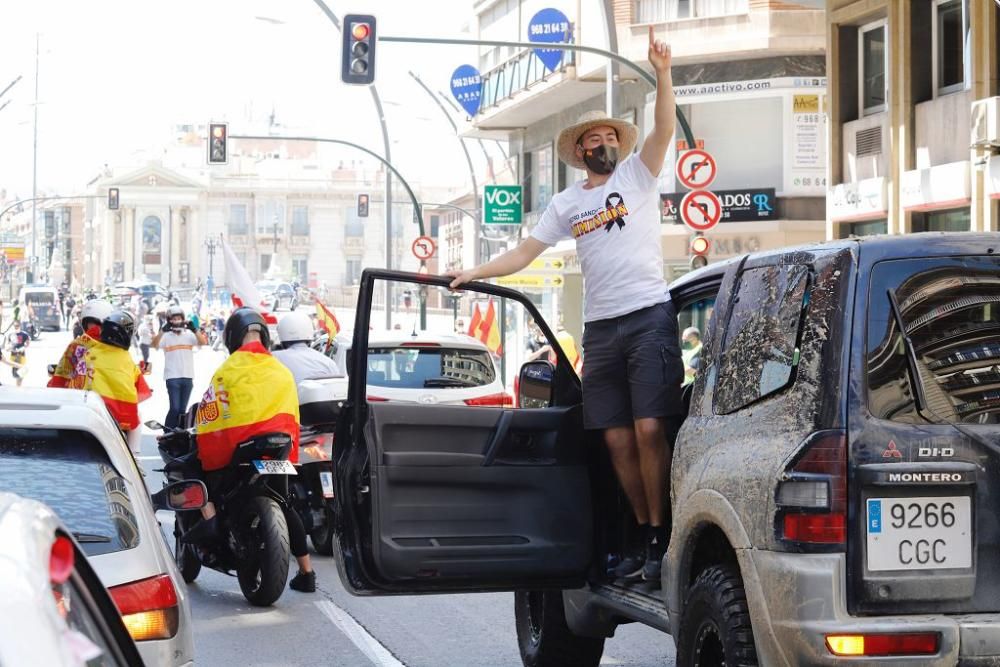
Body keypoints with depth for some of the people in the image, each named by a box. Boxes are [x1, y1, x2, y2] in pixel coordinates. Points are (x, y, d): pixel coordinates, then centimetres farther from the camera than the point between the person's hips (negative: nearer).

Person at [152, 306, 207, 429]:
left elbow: (203, 342, -7)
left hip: (188, 377, 3)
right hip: (172, 377, -3)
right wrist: (163, 330, -30)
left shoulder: (189, 334, 7)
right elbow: (155, 345, -17)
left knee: (182, 410, 10)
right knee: (175, 408, -12)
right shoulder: (166, 336, 0)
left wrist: (194, 329, -21)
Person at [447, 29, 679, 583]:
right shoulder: (566, 204, 17)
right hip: (600, 329, 4)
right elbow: (524, 253, 16)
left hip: (649, 318, -4)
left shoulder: (638, 174, 7)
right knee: (617, 438, 2)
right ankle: (643, 534, 12)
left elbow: (664, 128, -9)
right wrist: (475, 273, 5)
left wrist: (662, 73, -23)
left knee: (649, 429, -14)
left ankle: (660, 536, -8)